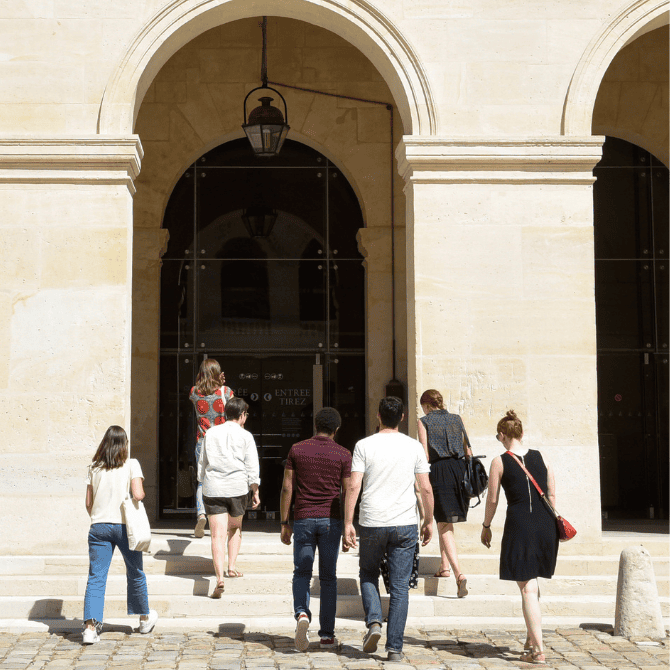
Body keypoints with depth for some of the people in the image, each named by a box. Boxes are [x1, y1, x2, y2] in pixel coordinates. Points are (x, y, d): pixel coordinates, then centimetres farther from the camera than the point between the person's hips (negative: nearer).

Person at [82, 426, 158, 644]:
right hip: (124, 526, -2)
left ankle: (90, 626, -13)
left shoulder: (94, 468, 6)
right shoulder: (131, 465, -3)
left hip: (99, 526, 2)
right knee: (135, 574, 16)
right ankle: (145, 618, 32)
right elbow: (138, 495, -13)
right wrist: (141, 494, 9)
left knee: (96, 577, 0)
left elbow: (88, 503, 8)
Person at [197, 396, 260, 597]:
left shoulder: (211, 433, 10)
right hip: (238, 487, -1)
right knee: (235, 527, 24)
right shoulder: (245, 436, 1)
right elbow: (252, 468, -1)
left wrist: (204, 484, 25)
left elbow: (202, 464, 14)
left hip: (213, 489, 1)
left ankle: (219, 578, -17)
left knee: (218, 535, -5)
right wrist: (255, 493, 5)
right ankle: (232, 567, 22)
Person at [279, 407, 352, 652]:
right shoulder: (343, 455, 0)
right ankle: (327, 634, 10)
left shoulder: (297, 450, 3)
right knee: (328, 577, 9)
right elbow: (347, 493, -1)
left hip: (303, 519, 0)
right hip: (331, 520, 0)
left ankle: (302, 614, -16)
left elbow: (287, 488, 1)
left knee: (301, 574, 11)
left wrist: (284, 524, 7)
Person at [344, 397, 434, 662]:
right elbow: (426, 489, 2)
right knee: (400, 587, 5)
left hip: (372, 523, -1)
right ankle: (394, 647, 4)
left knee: (368, 575, 21)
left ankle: (374, 622, -1)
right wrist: (428, 521, 14)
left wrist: (348, 523, -3)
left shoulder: (364, 445, -3)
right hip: (405, 524, 1)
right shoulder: (413, 446, 2)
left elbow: (353, 486, -8)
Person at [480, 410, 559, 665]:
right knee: (533, 583, 19)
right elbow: (552, 495, 10)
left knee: (527, 588, 0)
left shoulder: (500, 462, -2)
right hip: (546, 525, 4)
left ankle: (538, 650, -3)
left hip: (519, 524, -4)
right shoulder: (540, 457, 8)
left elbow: (492, 499, 1)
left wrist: (486, 526, 14)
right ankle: (531, 638, 23)